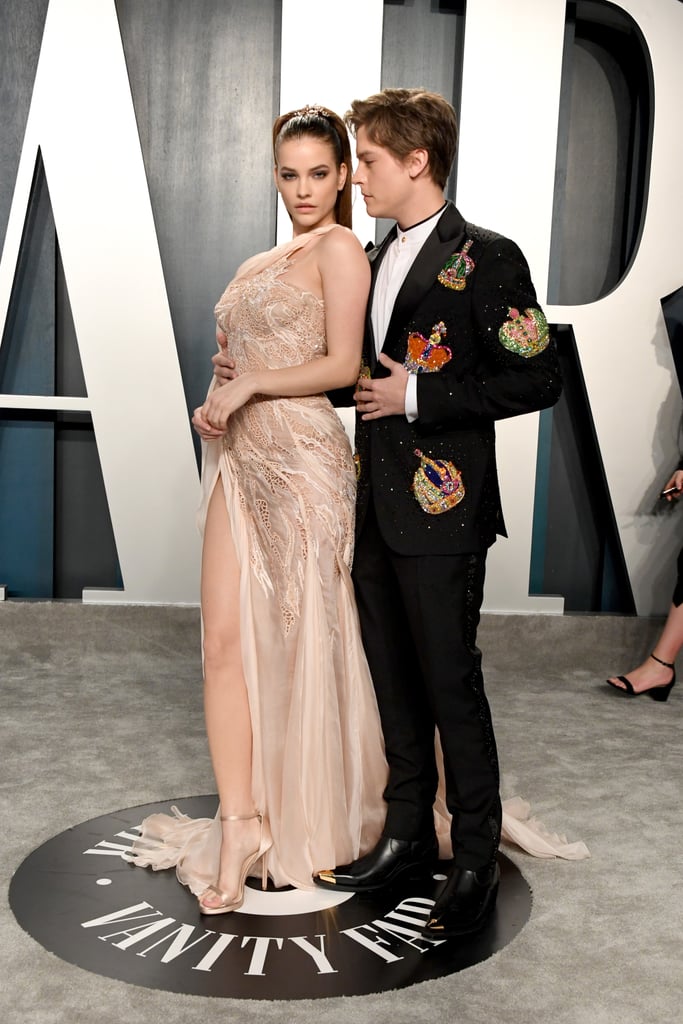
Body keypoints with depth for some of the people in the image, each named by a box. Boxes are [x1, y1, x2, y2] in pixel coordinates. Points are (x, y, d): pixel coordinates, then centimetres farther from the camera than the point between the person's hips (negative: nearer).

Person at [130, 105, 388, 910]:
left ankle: (312, 822, 26)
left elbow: (341, 366, -10)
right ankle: (241, 826, 5)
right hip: (239, 455, 7)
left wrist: (248, 385, -13)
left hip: (300, 457, -7)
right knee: (225, 638, -2)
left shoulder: (340, 250, -2)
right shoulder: (270, 260, 22)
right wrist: (213, 405, 7)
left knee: (301, 639, 4)